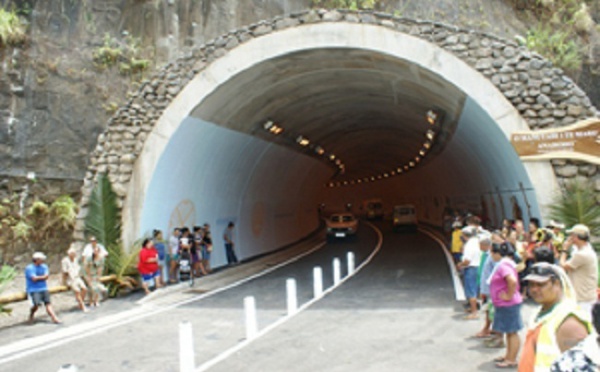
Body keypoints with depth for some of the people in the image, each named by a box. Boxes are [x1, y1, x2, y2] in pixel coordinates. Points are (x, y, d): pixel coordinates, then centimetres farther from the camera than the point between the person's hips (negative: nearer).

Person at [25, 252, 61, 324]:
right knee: (36, 305, -19)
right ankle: (31, 315, 10)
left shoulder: (44, 266, 11)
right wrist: (43, 277, -2)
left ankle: (54, 318, -16)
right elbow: (34, 278, -15)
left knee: (48, 303, -7)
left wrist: (38, 278, -14)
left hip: (44, 289, 5)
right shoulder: (29, 268, -6)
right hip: (33, 290, -5)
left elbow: (46, 276, -1)